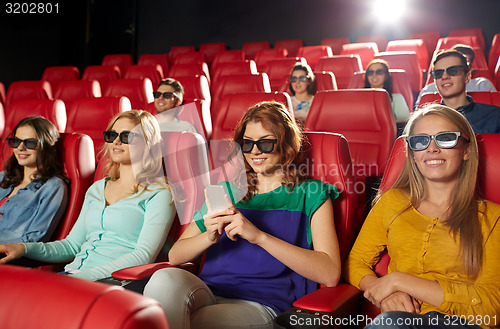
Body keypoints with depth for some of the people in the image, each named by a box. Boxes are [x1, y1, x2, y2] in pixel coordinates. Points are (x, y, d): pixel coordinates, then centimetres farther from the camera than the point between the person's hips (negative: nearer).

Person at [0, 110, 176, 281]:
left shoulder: (158, 194, -1)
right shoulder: (97, 188, 21)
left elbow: (144, 255, -12)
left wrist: (85, 276, -22)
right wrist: (25, 248, 4)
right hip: (72, 273, 6)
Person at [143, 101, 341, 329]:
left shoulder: (311, 196, 7)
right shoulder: (225, 190, 17)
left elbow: (330, 275, -9)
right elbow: (175, 256, 11)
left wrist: (260, 237, -17)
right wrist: (209, 237, -11)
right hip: (207, 293, 4)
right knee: (165, 280, -30)